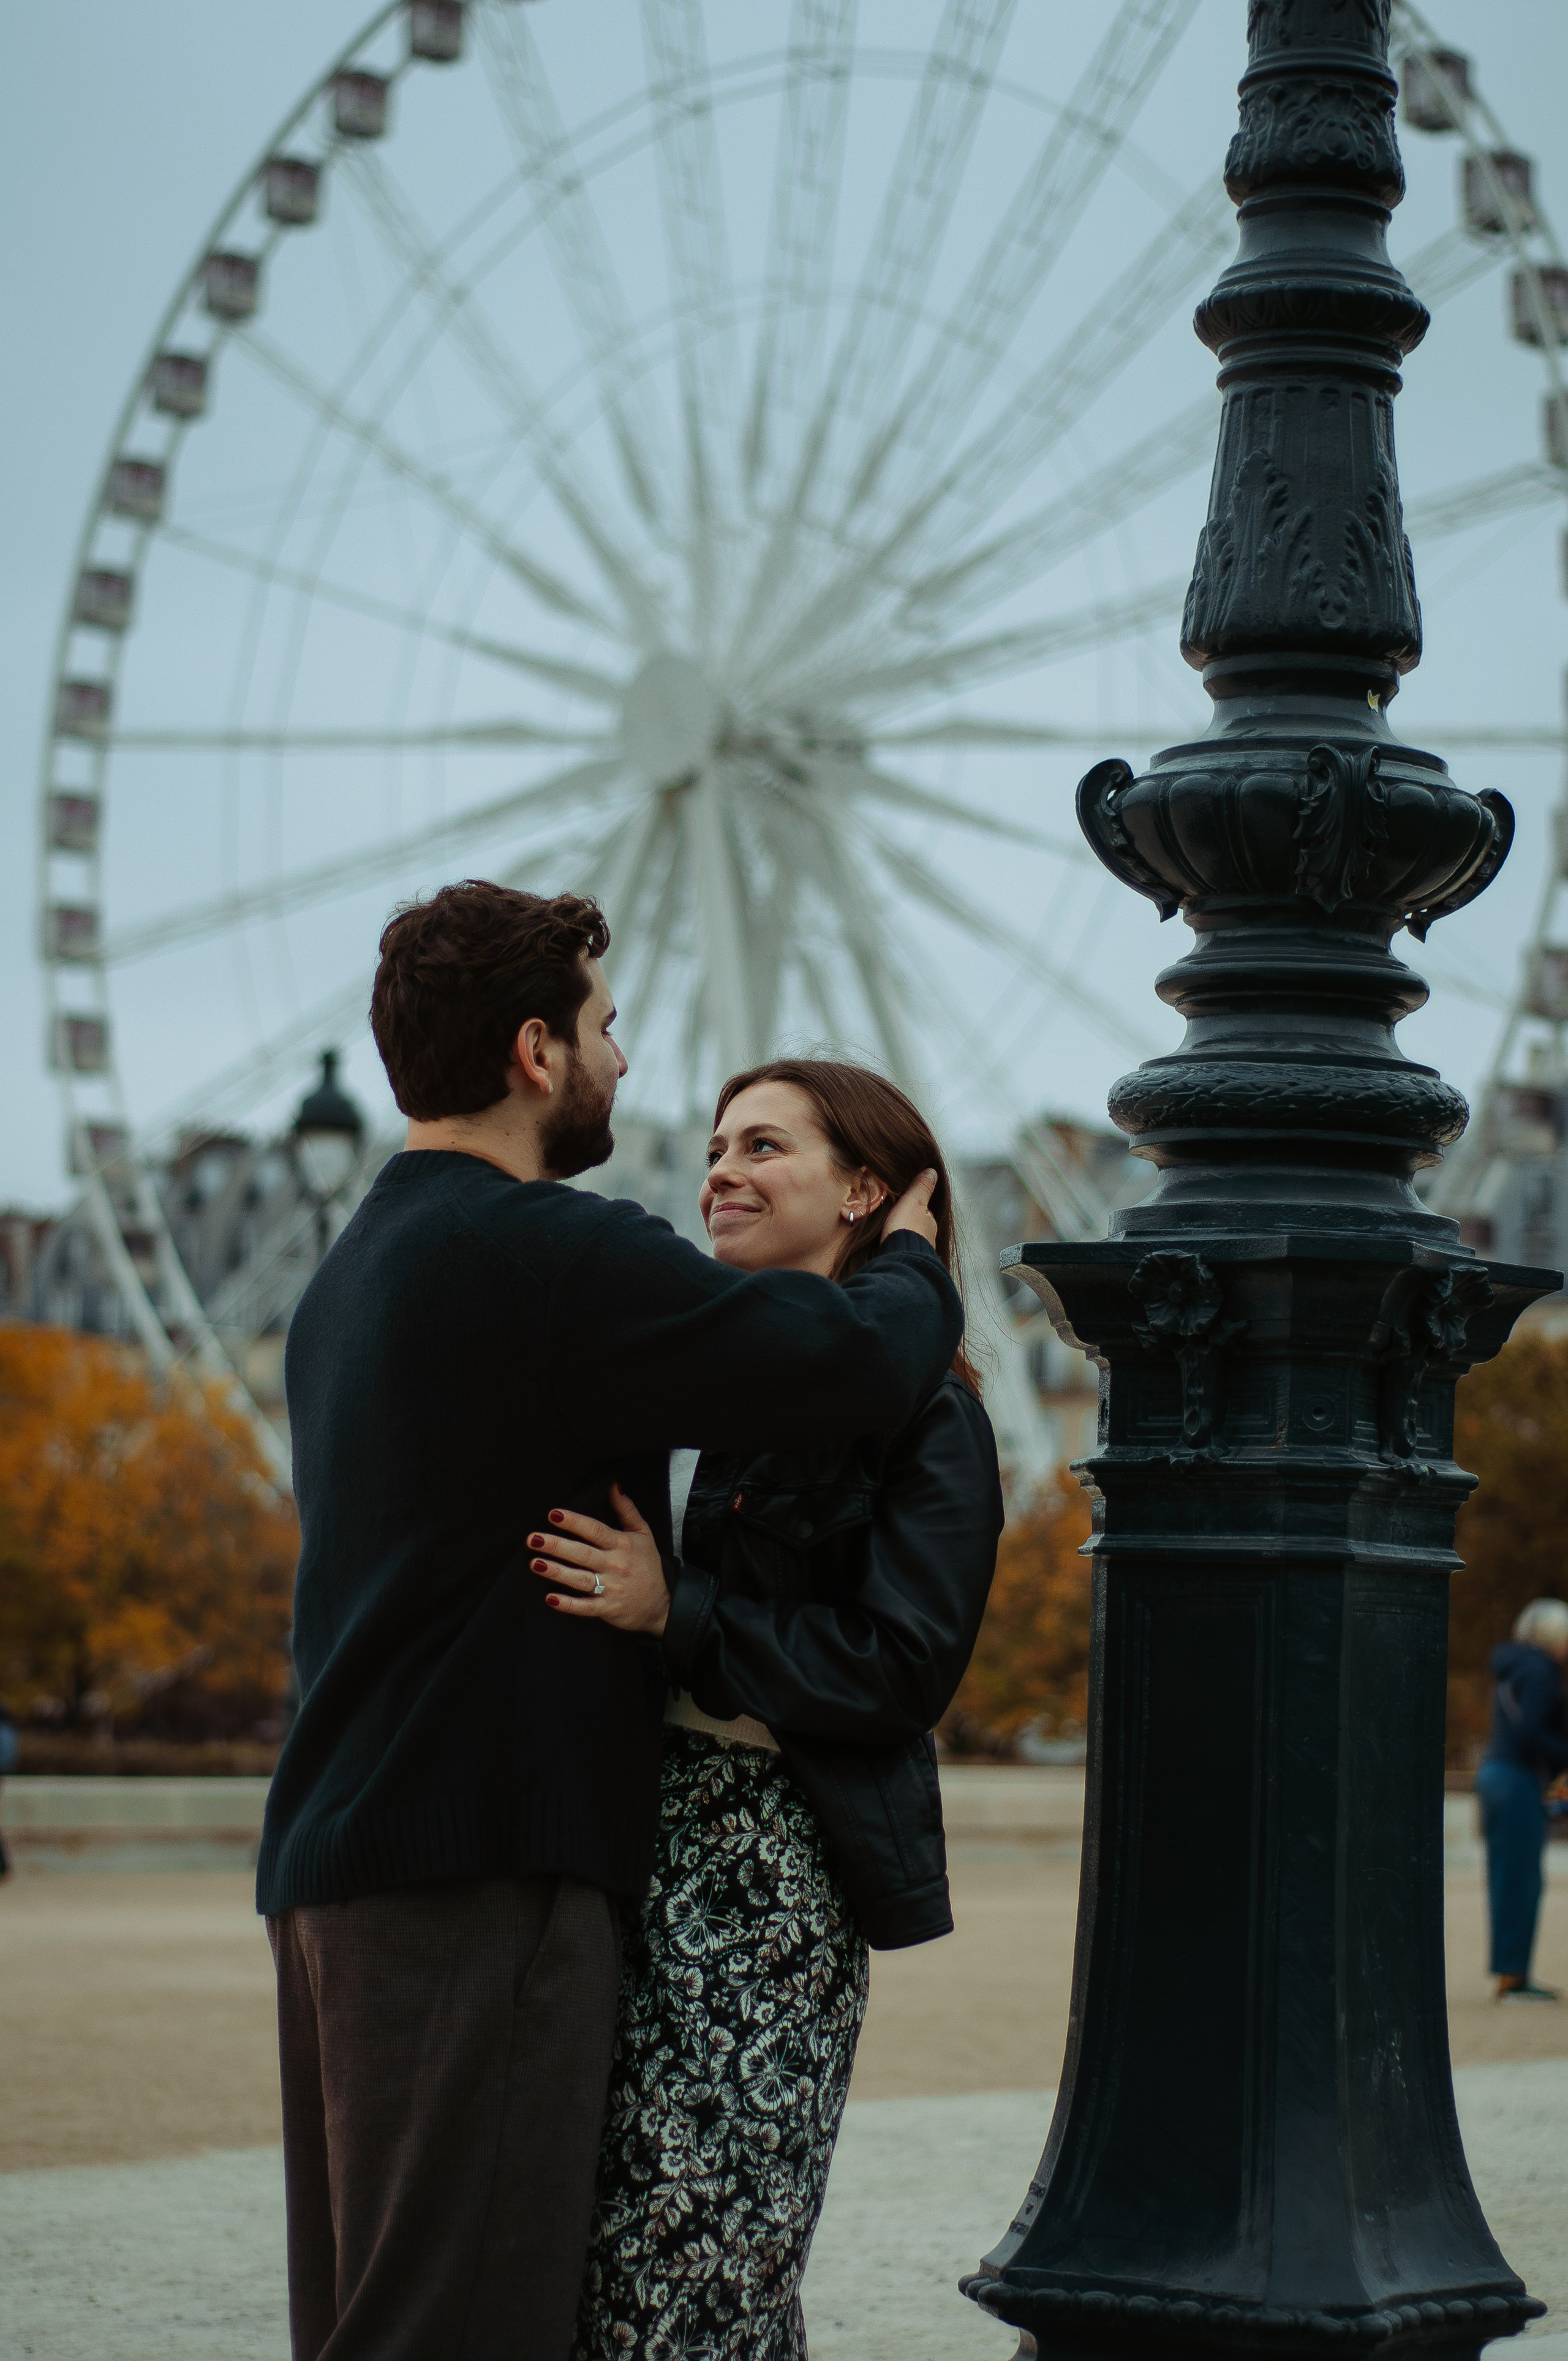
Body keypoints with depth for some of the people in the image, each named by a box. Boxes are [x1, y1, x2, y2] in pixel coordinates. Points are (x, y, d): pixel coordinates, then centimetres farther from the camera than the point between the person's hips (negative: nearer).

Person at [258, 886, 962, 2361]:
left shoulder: (352, 1275, 20)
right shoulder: (540, 1250, -12)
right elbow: (855, 1359, -14)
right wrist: (913, 1263, 6)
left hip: (338, 1857, 10)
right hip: (480, 1865, -10)